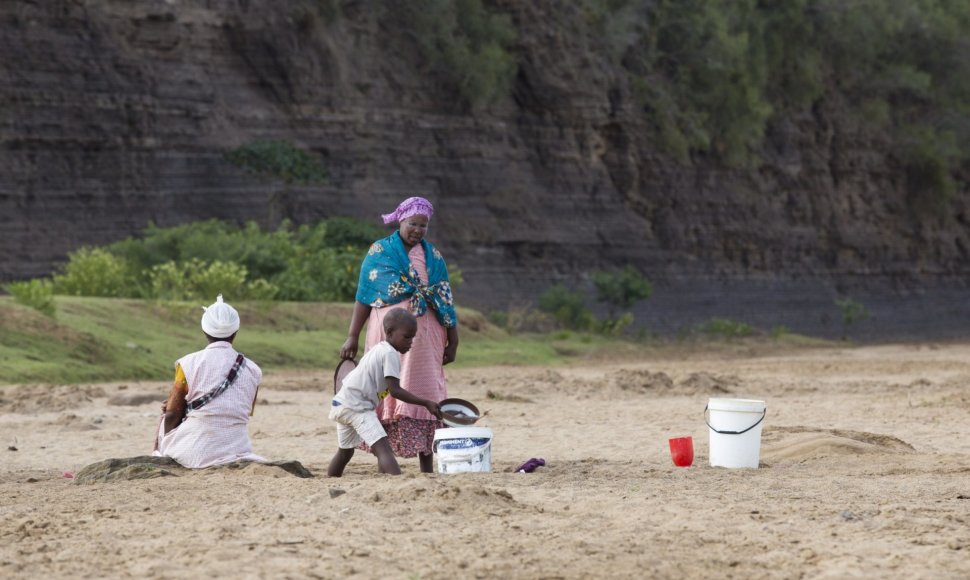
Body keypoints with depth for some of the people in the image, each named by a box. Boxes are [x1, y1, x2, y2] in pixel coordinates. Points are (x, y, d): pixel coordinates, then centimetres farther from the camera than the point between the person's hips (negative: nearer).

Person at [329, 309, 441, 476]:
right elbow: (394, 390, -19)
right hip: (356, 407, -10)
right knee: (382, 447, -23)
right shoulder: (390, 354, -13)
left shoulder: (378, 349, 16)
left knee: (345, 451, 27)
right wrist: (426, 403, -19)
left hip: (340, 404, 10)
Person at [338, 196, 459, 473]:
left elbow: (445, 300, 14)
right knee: (386, 392, -4)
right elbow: (363, 297, 4)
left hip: (424, 335, 2)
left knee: (423, 393, -2)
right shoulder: (379, 252, 6)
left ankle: (427, 467, -1)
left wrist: (452, 340, 11)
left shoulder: (433, 256, 13)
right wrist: (353, 336, -1)